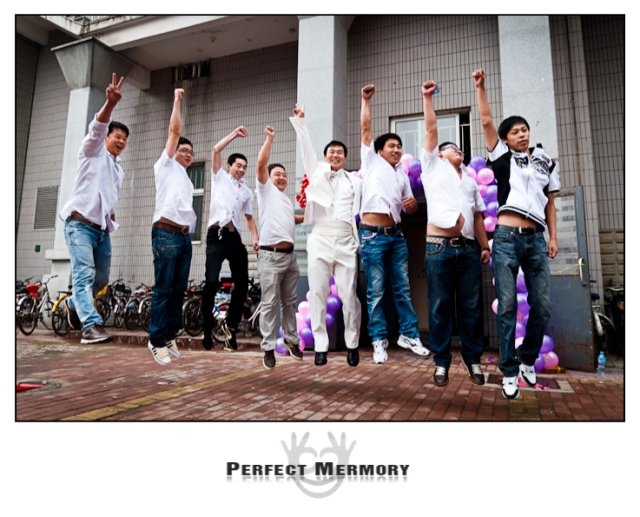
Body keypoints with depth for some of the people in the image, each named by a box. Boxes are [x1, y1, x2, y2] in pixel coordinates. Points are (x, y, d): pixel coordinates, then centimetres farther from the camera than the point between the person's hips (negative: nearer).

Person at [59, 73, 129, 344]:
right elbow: (96, 128, -15)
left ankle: (74, 304, 34)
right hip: (80, 223, -7)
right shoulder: (93, 152, 6)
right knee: (84, 274, -17)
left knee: (101, 278, 9)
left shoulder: (118, 169, 24)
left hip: (102, 228, 7)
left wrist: (112, 216, 9)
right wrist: (111, 103, -32)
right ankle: (91, 326, -23)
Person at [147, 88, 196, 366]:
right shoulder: (166, 165, 10)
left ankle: (169, 336, 13)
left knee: (179, 290, 6)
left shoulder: (187, 179, 28)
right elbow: (174, 130, 4)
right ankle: (156, 340, -2)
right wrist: (177, 99, 9)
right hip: (166, 233, -7)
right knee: (163, 289, -8)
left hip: (184, 236, 7)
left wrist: (188, 231, 13)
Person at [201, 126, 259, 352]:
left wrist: (256, 237, 6)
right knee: (211, 281, -12)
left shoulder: (247, 192, 22)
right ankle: (207, 329, -2)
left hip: (234, 237, 5)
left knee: (242, 281, 3)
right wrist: (234, 134, 7)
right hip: (217, 235, -4)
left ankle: (231, 324, 19)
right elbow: (216, 150, 2)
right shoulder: (220, 177, 12)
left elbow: (249, 217, 21)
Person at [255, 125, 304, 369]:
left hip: (290, 255, 7)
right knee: (270, 304, -4)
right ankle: (268, 348, 1)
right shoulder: (265, 189, 4)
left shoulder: (287, 200, 25)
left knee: (290, 302, 13)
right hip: (271, 256, -7)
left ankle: (291, 339, 25)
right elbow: (261, 164, -10)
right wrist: (269, 138, -8)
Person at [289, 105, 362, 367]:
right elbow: (306, 148, 10)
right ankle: (320, 346, 7)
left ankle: (352, 345, 12)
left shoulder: (354, 180, 18)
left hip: (346, 241, 0)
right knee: (318, 295, -2)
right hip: (319, 239, 0)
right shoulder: (317, 173, 17)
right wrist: (299, 122, 4)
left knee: (349, 296, -2)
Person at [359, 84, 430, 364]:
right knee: (375, 292, -1)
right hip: (373, 235, -5)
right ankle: (379, 340, 7)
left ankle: (409, 334, 19)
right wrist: (366, 100, 5)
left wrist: (413, 203, 1)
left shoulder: (402, 175, 22)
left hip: (396, 235, 5)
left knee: (402, 288, 9)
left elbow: (410, 209, 22)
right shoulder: (372, 161, 9)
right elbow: (365, 128, 4)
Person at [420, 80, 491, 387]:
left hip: (468, 248, 4)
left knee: (471, 307, 5)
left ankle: (473, 361, 14)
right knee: (440, 307, -1)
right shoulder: (433, 166, 14)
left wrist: (485, 246, 13)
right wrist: (427, 96, 10)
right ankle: (441, 362, 8)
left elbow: (477, 216, 21)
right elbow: (431, 128, 9)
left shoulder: (470, 180, 27)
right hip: (439, 247, -4)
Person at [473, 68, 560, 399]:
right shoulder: (503, 158, 10)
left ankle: (527, 360, 23)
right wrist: (480, 87, 2)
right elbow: (486, 122, 3)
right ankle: (509, 371, 6)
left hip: (536, 238, 3)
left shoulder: (545, 162, 17)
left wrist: (553, 237, 11)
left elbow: (550, 202, 18)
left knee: (542, 305, 1)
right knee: (507, 307, -4)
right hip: (507, 238, -3)